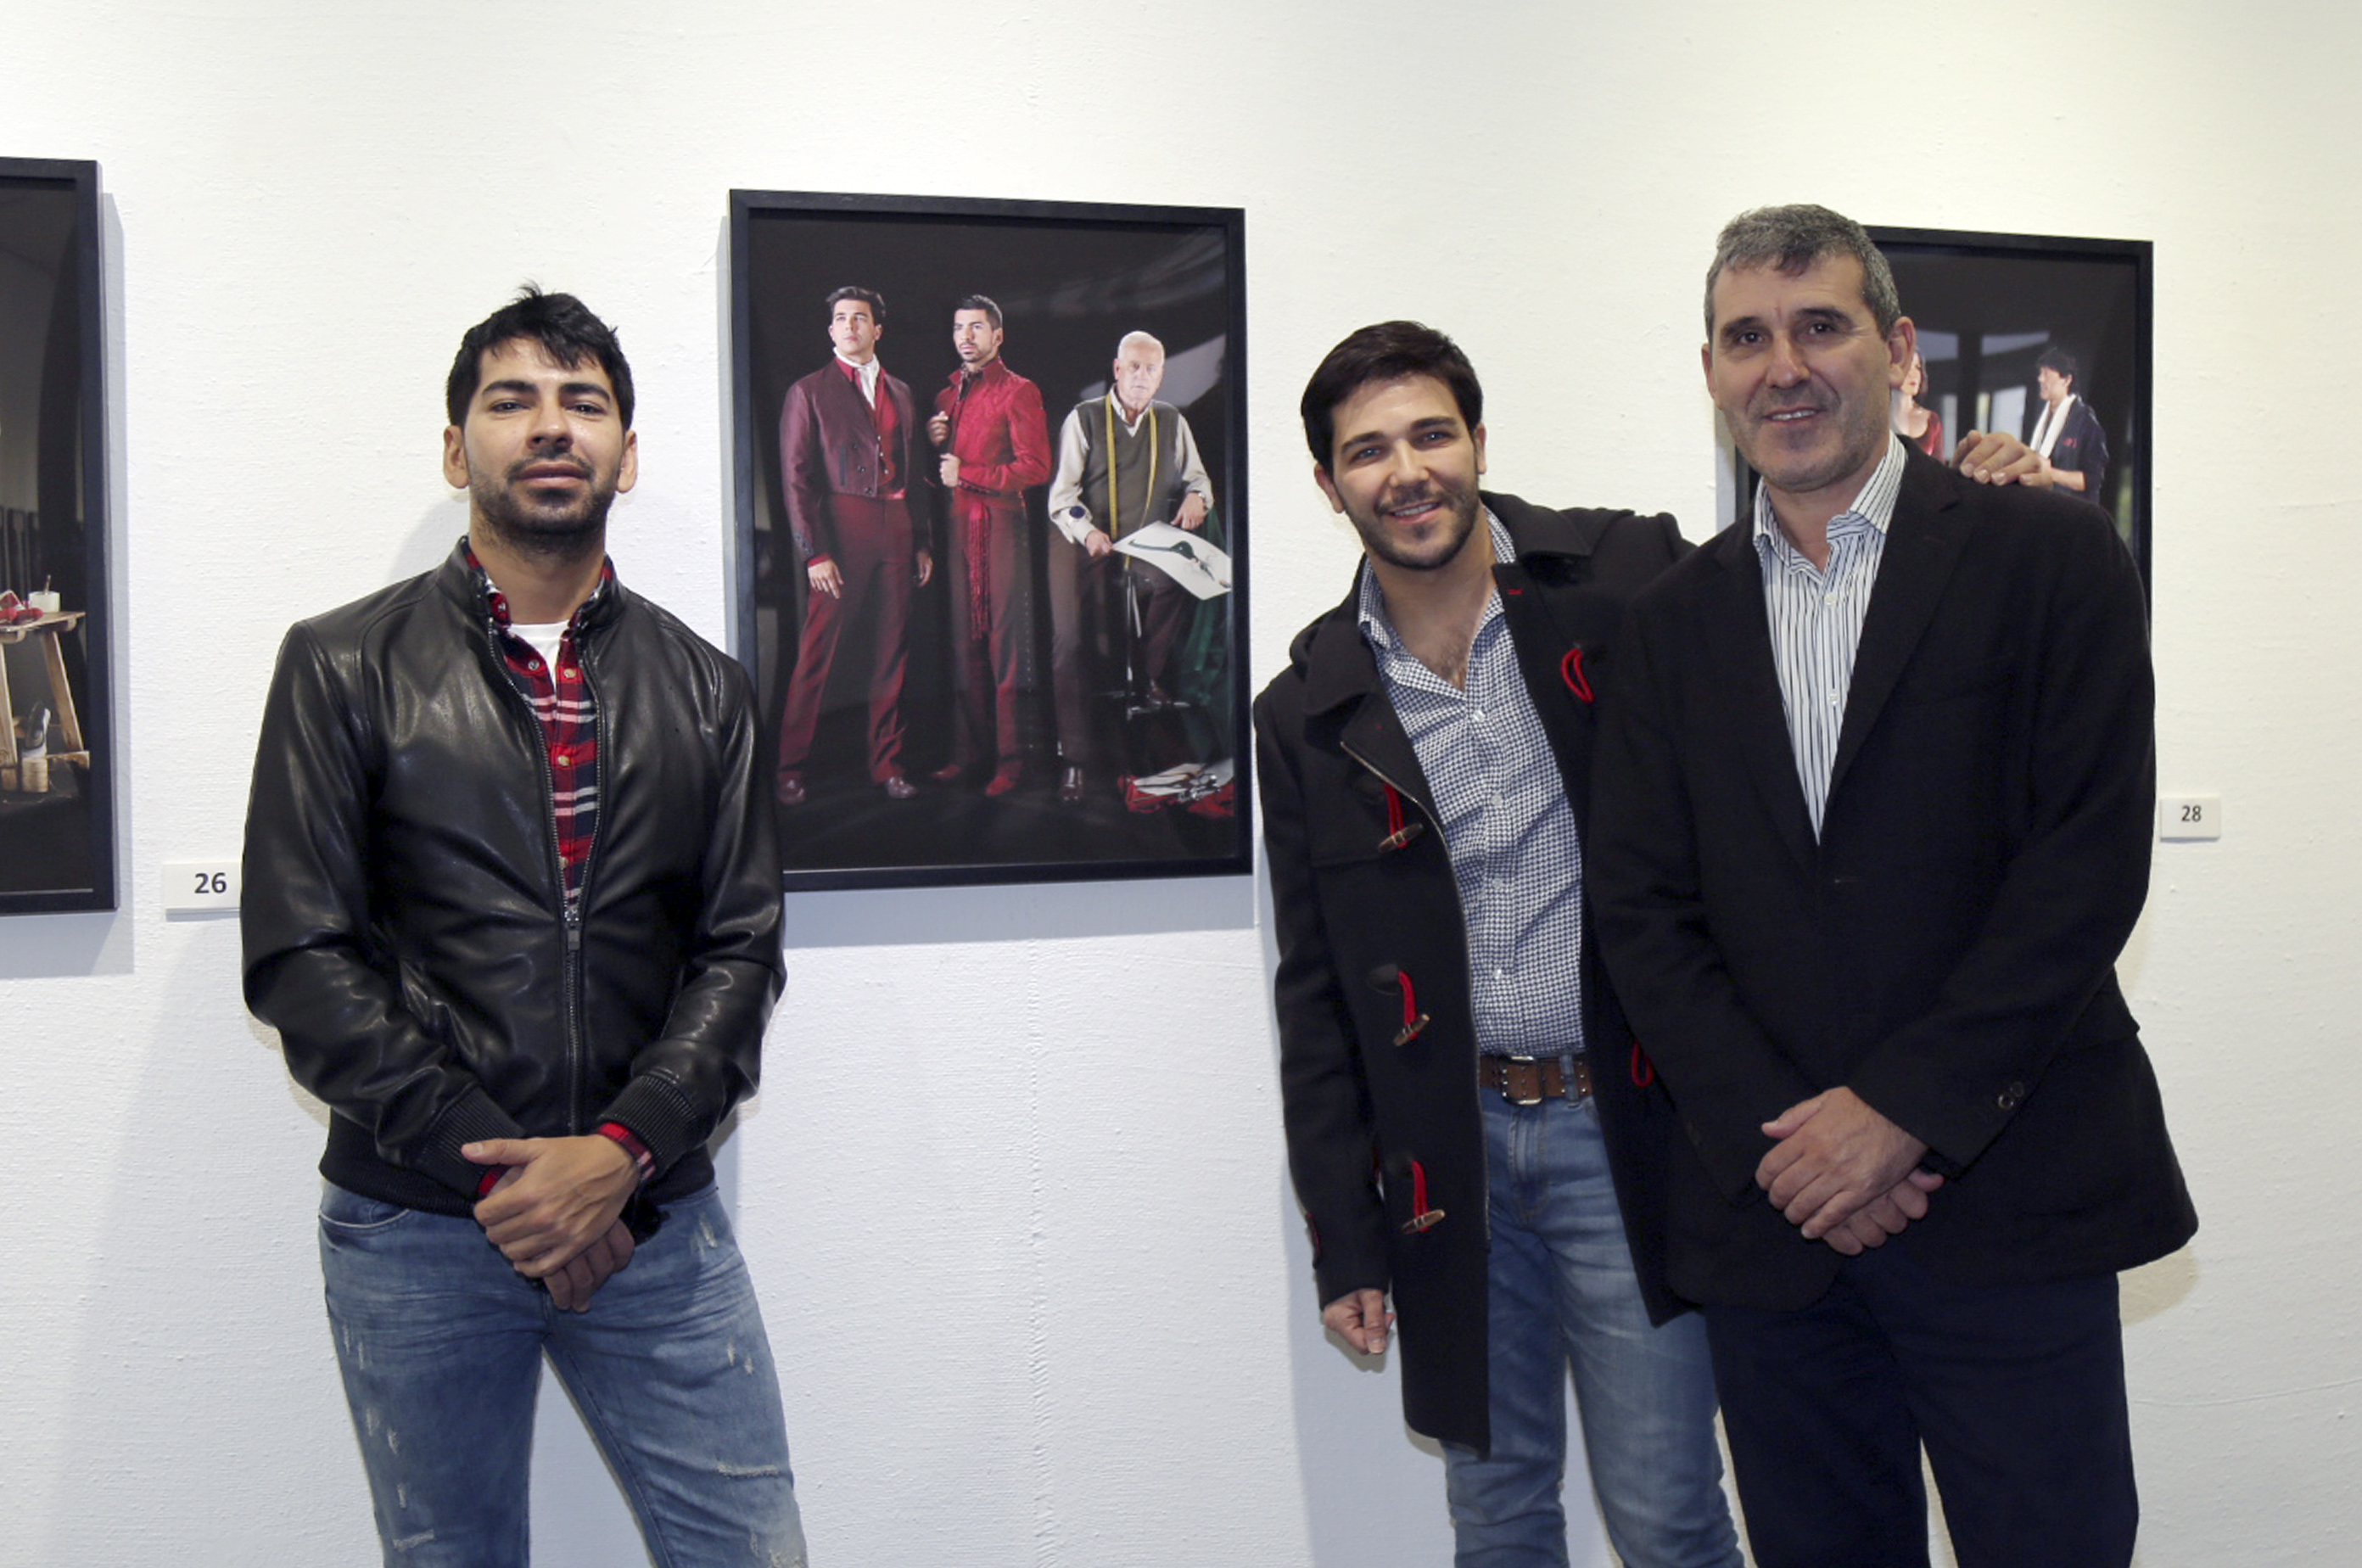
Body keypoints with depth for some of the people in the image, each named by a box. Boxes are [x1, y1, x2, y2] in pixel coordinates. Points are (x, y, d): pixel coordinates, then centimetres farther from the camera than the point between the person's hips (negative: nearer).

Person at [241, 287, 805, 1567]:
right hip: (415, 1227, -1)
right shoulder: (343, 667, 1)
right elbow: (300, 961, -6)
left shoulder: (700, 686, 8)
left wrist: (617, 1153, -12)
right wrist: (492, 1172, -13)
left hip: (652, 1212, 2)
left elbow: (738, 951, 2)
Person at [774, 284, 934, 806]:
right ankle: (791, 769, 1)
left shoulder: (901, 395, 18)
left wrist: (922, 542, 13)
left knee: (891, 651, 7)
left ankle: (887, 764, 15)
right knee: (815, 654, -5)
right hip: (841, 530, -4)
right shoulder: (808, 392, 4)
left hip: (896, 531, 5)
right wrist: (814, 552, -11)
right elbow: (796, 478, -2)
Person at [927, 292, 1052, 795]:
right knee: (964, 640, 4)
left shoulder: (1019, 392, -1)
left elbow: (1035, 467, -10)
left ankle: (1010, 758, -2)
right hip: (957, 525, 6)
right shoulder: (946, 395, 20)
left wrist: (967, 473, -10)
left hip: (1000, 523, -6)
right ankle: (970, 748, 10)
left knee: (1003, 641, -6)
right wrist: (934, 444, 3)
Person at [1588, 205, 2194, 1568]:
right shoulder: (1677, 621, 10)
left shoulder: (2049, 557, 0)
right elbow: (1642, 908, 4)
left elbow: (2091, 860, -9)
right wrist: (1775, 1138, -9)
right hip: (1772, 1214, 3)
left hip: (2007, 1202, -3)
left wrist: (1904, 1110, -14)